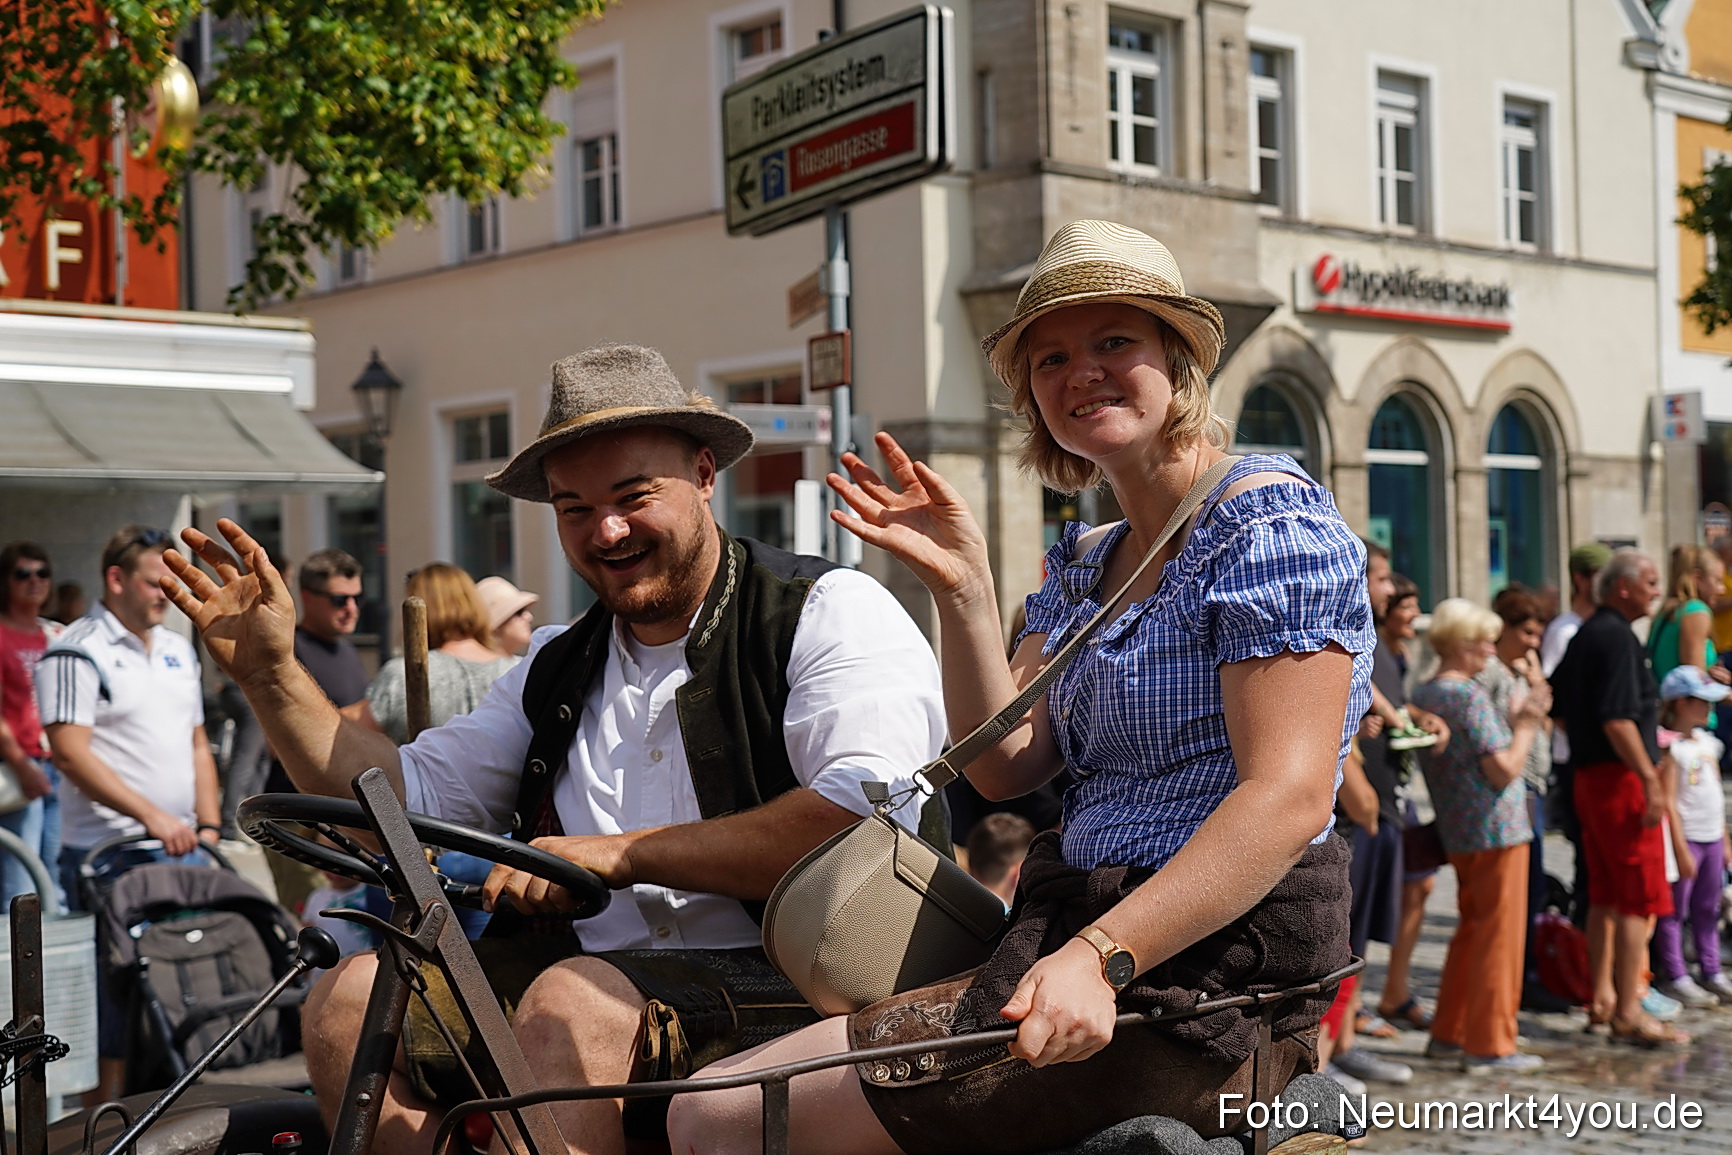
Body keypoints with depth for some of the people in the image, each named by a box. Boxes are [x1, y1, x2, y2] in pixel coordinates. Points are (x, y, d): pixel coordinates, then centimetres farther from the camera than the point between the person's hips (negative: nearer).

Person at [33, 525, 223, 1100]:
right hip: (109, 855, -7)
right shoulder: (77, 653, -8)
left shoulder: (178, 650, 16)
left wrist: (208, 825, 8)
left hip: (180, 850, 7)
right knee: (116, 992, -5)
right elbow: (71, 753, -16)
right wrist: (151, 816, -22)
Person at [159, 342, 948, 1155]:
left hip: (795, 985, -6)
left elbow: (872, 814, -19)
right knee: (349, 999, -11)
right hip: (594, 973, 7)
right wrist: (271, 675, 11)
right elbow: (406, 799, 23)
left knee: (573, 1002, -33)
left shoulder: (830, 611, -2)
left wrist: (623, 854, -16)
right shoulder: (558, 669, 20)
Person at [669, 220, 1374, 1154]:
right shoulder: (1081, 565, 17)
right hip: (1079, 943, 8)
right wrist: (961, 587, -5)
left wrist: (1099, 957, -30)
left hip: (1213, 968, -8)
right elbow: (1007, 763, 8)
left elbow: (1288, 797, -20)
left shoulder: (1270, 519, -9)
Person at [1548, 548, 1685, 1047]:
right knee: (1641, 894, -7)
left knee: (1605, 894, 14)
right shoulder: (1617, 636, -14)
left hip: (1587, 775, 10)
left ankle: (1602, 1000, 20)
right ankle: (1628, 1013, -7)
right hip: (1621, 776, -10)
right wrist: (1650, 777, -22)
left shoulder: (1583, 636, 15)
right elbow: (1617, 719, -23)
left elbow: (1560, 710, 20)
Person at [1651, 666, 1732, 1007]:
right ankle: (1674, 976, 5)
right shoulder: (1671, 746, -12)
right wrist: (1680, 848, -18)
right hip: (1686, 837, -8)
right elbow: (1667, 800, -15)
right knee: (1675, 909, 0)